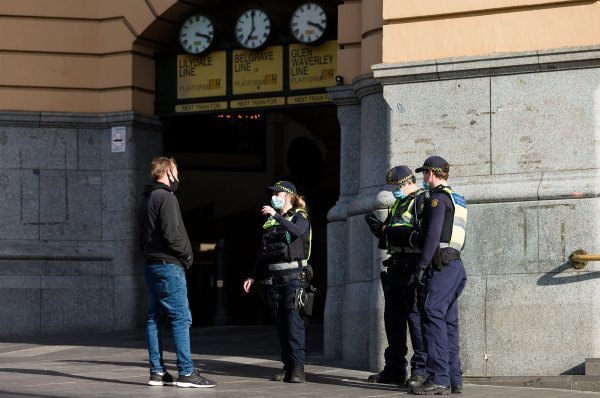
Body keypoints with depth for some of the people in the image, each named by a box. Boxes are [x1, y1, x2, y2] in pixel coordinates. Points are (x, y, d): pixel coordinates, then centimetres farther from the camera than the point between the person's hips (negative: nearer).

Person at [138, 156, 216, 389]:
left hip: (151, 264, 10)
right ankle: (186, 373, -11)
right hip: (169, 265, -10)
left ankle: (157, 372, 9)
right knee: (181, 318, -8)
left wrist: (148, 254, 14)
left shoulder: (146, 200, 18)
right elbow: (171, 233, -20)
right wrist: (187, 255, -8)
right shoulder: (166, 197, -12)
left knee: (155, 319, 9)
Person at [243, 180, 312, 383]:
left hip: (294, 277, -6)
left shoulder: (299, 217, 1)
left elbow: (297, 231, -24)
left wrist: (277, 216, -29)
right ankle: (287, 366, 7)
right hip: (274, 279, 6)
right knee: (281, 325, 4)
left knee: (294, 323, -13)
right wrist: (253, 276, 13)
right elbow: (263, 253, 21)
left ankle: (298, 368, -14)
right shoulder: (270, 222, 18)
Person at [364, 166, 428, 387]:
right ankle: (395, 368, 19)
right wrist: (377, 227, 3)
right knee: (393, 317, 12)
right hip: (396, 267, 10)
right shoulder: (398, 204, 21)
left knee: (415, 315, -10)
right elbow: (389, 236, 24)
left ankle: (421, 369, -7)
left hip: (413, 268, -9)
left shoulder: (422, 201, -9)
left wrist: (389, 230, -16)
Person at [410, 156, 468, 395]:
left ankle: (439, 379, -18)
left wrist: (421, 265, -16)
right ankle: (454, 379, 8)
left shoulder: (438, 198, -7)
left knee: (432, 317, -12)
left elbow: (432, 235, -16)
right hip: (456, 265, 9)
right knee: (448, 322, 9)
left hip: (441, 267, -9)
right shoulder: (458, 200, 22)